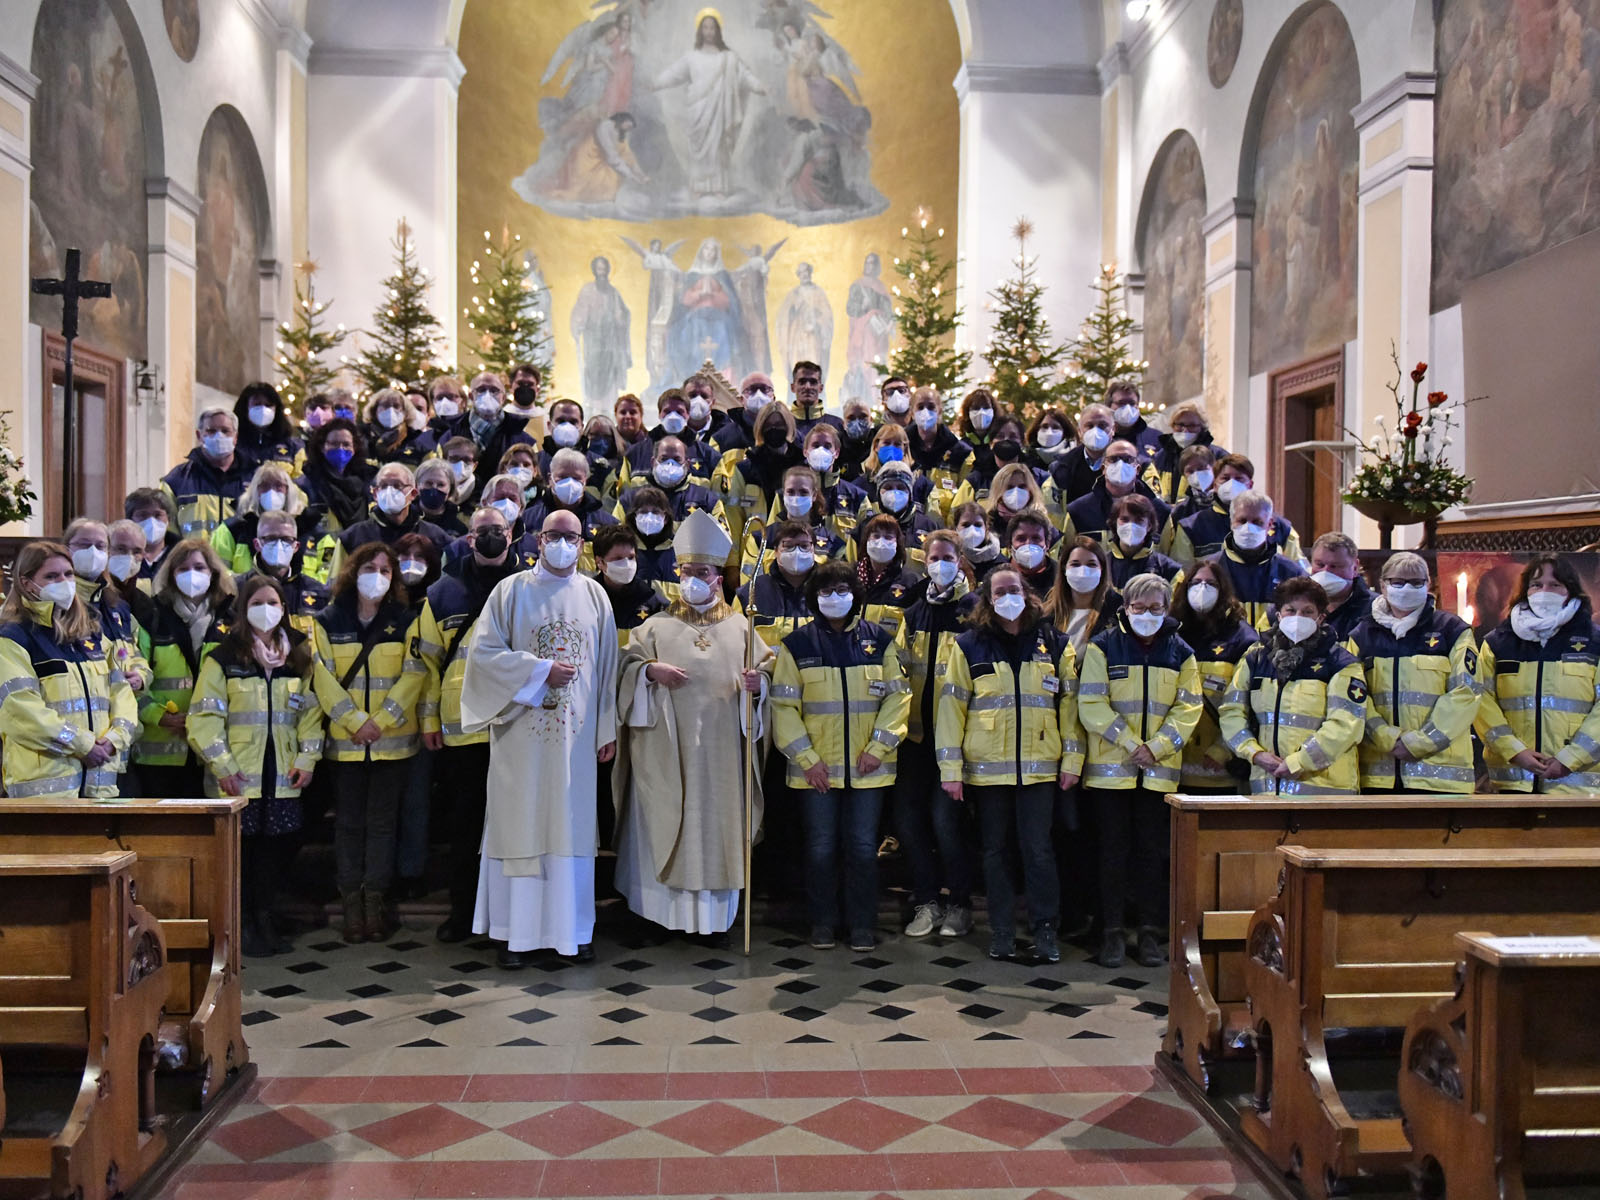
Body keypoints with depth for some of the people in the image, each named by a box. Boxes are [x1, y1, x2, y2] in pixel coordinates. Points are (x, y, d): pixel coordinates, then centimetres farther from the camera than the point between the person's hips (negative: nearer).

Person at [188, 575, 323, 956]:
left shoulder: (298, 656, 11)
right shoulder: (224, 657, -2)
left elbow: (310, 710, 11)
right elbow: (204, 716, -7)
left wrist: (307, 758, 0)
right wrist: (222, 766, -13)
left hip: (282, 776, 4)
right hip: (238, 776, -3)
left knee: (276, 846, 6)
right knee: (240, 847, 2)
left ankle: (264, 917, 22)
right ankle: (242, 923, 15)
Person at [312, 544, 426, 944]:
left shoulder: (405, 621, 4)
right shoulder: (328, 622, 4)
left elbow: (414, 674, -3)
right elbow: (323, 677, -3)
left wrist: (381, 720, -12)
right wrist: (354, 721, -13)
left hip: (393, 740, 0)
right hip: (344, 740, 0)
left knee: (382, 821, 3)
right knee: (349, 822, 4)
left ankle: (376, 899, 10)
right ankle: (351, 903, 10)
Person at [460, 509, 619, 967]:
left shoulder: (594, 595, 8)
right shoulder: (511, 590, 1)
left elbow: (607, 667, 10)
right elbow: (483, 650, -5)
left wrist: (607, 730, 7)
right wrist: (541, 669, -13)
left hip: (576, 733, 2)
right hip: (523, 729, -2)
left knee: (572, 824, 6)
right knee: (520, 823, 1)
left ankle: (573, 927, 15)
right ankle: (515, 931, 9)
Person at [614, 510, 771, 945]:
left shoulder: (740, 628, 10)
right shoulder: (658, 626, 8)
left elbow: (767, 667, 10)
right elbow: (627, 663, 6)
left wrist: (757, 683, -11)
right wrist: (650, 671, -14)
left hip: (721, 746, 1)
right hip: (668, 749, -1)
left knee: (717, 821, 3)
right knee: (666, 820, 0)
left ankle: (715, 916, 11)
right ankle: (665, 909, 11)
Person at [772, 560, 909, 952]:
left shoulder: (878, 640, 4)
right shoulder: (797, 644, 0)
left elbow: (898, 696, 3)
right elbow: (784, 705, -2)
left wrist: (878, 748, -7)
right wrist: (806, 758, -9)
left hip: (867, 767, 1)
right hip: (816, 768, -1)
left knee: (863, 846, 4)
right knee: (821, 847, 5)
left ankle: (862, 923, 18)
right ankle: (822, 921, 22)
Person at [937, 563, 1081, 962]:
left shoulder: (1055, 644, 6)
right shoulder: (969, 645, 2)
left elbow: (1070, 703, 7)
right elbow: (951, 706, -1)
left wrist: (1072, 760, 1)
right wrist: (950, 768, -6)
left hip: (1039, 767, 0)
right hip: (986, 768, 0)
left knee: (1039, 850, 0)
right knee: (995, 850, 9)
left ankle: (1045, 929, 12)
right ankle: (1001, 932, 19)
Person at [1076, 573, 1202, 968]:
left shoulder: (1180, 653, 8)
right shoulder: (1103, 647, 0)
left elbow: (1188, 709, 2)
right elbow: (1091, 705, -7)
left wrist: (1155, 747, -12)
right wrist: (1131, 744, -14)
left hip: (1159, 770, 2)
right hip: (1110, 767, -2)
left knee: (1152, 850, 7)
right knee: (1114, 850, 3)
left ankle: (1150, 931, 16)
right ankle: (1112, 931, 11)